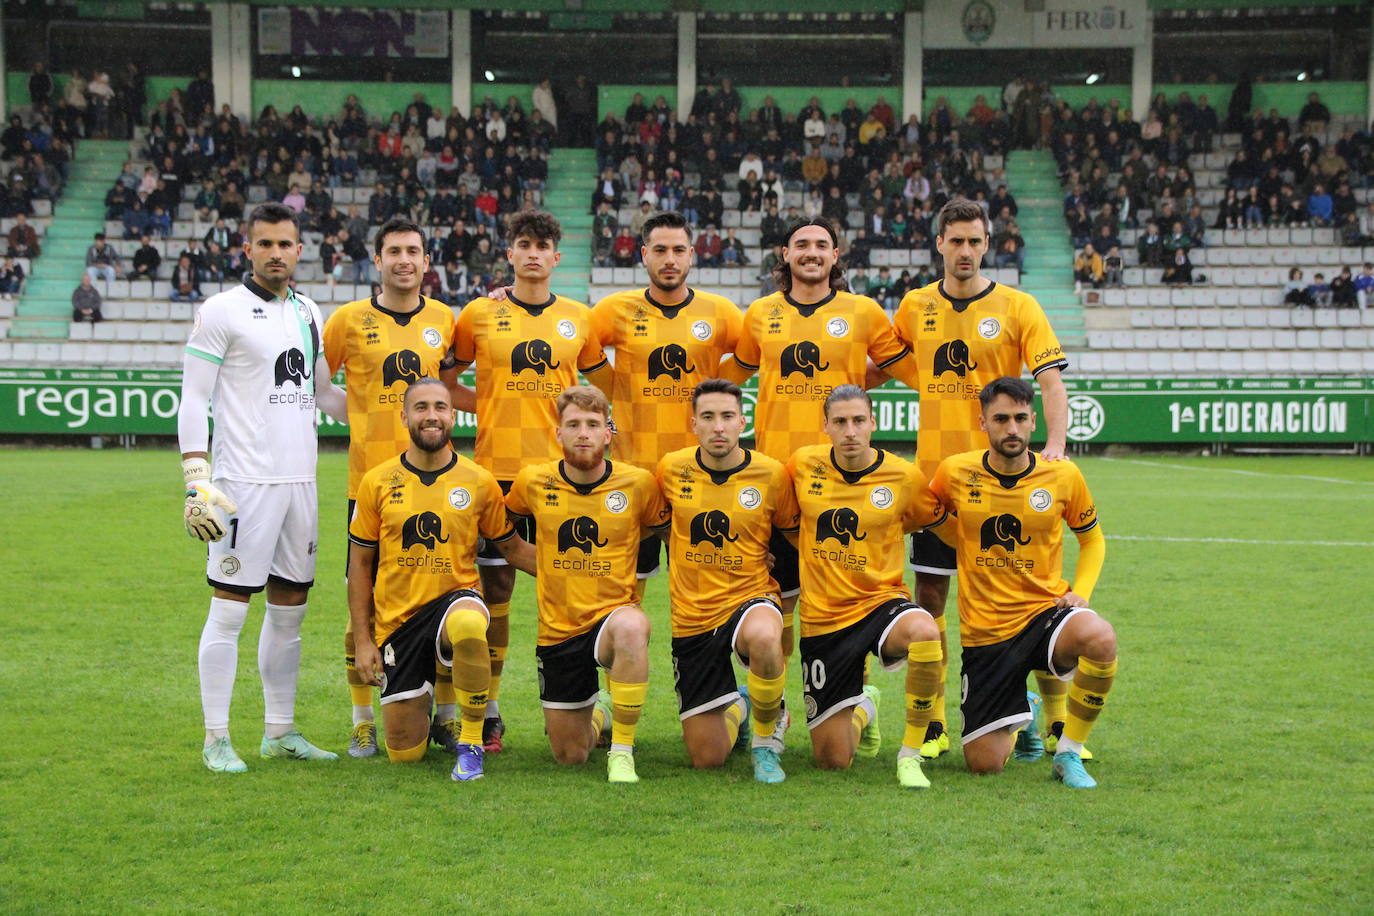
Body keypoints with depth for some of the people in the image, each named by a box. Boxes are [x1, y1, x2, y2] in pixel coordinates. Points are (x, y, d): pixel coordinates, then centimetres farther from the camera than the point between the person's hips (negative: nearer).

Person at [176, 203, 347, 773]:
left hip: (300, 480, 7)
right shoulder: (222, 311, -5)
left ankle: (280, 732, 19)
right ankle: (216, 739, 2)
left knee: (289, 607, 10)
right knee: (230, 607, -5)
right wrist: (197, 480, -15)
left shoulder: (308, 313, 15)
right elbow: (194, 400, -8)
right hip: (246, 481, -7)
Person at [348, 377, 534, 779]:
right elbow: (360, 565, 6)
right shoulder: (377, 483, 0)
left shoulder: (479, 483, -1)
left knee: (467, 624, -42)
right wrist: (363, 640, 1)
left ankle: (470, 744, -22)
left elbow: (512, 547, 11)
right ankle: (423, 703, 39)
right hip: (397, 621, 1)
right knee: (404, 753, 0)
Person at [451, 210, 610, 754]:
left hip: (560, 469, 1)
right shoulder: (480, 314, 4)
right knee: (495, 585, 1)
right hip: (496, 466, -1)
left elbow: (603, 385, 21)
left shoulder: (578, 318, 9)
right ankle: (490, 710, 9)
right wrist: (487, 404, -2)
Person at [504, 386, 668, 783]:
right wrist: (540, 561, 9)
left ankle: (622, 751, -26)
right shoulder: (533, 482, -4)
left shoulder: (638, 483, -8)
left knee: (631, 627, -42)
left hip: (614, 612, -3)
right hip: (558, 629, 3)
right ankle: (599, 713, 48)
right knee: (570, 756, 9)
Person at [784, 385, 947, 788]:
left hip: (880, 601, -2)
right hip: (822, 616, 2)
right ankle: (864, 707, 40)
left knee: (925, 632, -41)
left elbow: (935, 518, 12)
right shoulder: (803, 464, -3)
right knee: (833, 761, 2)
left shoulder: (904, 476, -7)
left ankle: (910, 755, -21)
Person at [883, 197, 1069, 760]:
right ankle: (932, 724, 13)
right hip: (933, 472, 3)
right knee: (929, 595, 3)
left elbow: (1051, 381, -8)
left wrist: (1055, 443, -22)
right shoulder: (915, 306, 8)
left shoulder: (1017, 307, -2)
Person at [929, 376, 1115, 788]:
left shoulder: (1063, 475, -4)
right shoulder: (955, 473, -5)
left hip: (1045, 612, 0)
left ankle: (1068, 753, -14)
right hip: (984, 631, 1)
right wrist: (968, 543, 5)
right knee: (984, 764, -2)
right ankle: (1022, 714, 36)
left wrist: (1081, 591, -3)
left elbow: (1092, 539, 13)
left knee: (1100, 638, -37)